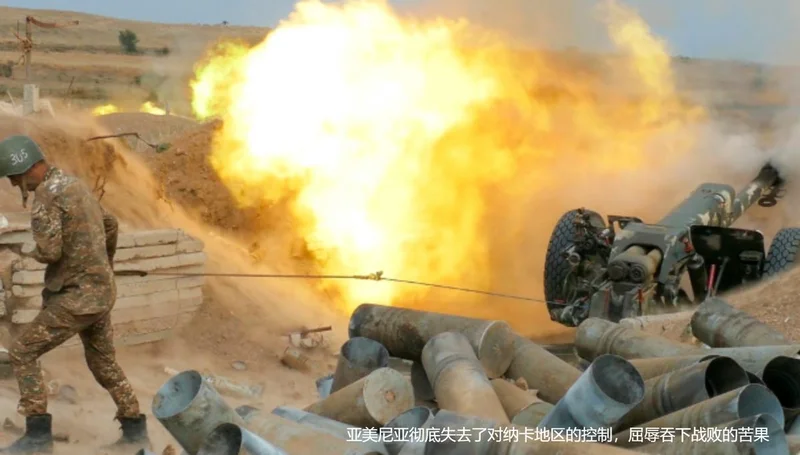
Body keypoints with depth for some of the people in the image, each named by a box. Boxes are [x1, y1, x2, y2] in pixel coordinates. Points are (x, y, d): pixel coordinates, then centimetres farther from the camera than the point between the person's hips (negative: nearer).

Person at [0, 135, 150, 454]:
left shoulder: (46, 194, -17)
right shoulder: (75, 186, 13)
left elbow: (49, 251, -25)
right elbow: (110, 225, 28)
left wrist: (29, 249, 0)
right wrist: (107, 263, 44)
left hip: (78, 297, -9)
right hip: (99, 292, 9)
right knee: (104, 364, 19)